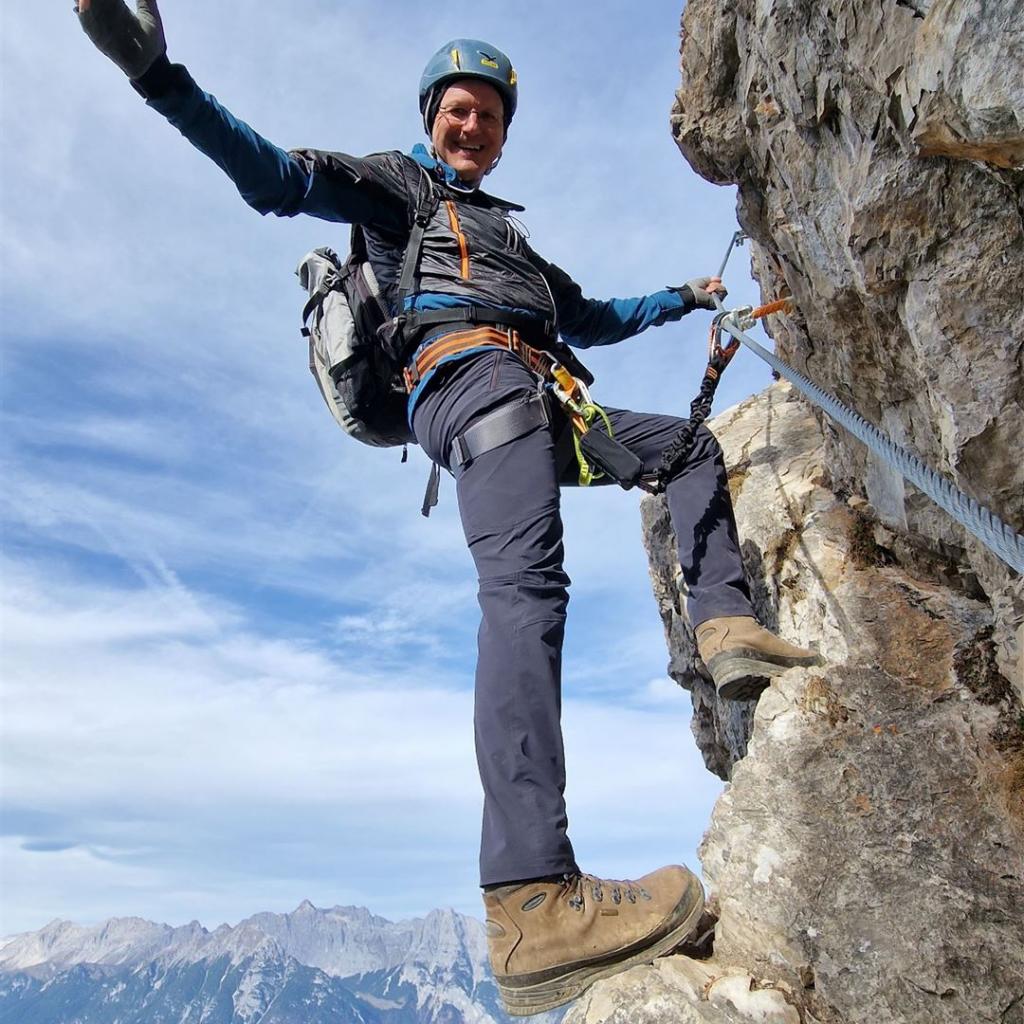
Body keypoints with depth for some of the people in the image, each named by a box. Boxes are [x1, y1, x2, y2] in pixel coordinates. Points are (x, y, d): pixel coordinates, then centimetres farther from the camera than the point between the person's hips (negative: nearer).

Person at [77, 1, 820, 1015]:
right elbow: (273, 177, 3)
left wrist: (679, 299, 49)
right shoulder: (393, 183, 20)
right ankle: (530, 902, -41)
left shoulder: (508, 233, 41)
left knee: (692, 446, 17)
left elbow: (587, 319, 45)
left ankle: (726, 628, -3)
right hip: (471, 374, -9)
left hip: (540, 409, 9)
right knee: (524, 580, -31)